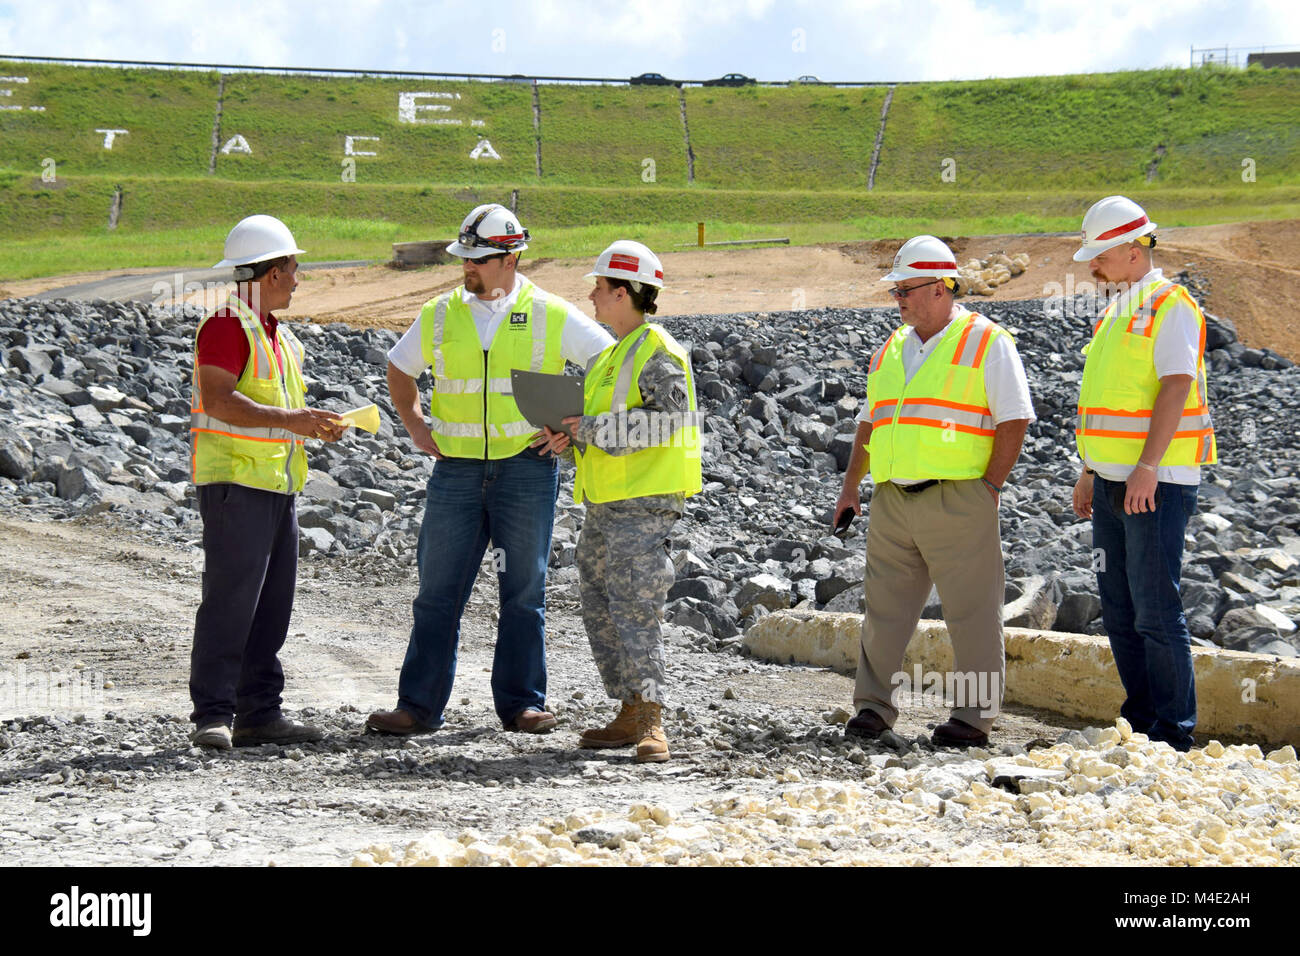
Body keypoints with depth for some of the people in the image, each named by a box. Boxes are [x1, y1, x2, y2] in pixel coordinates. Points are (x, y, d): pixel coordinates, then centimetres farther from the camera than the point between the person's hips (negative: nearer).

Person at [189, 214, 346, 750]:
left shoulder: (276, 333, 21)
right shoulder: (226, 325, -10)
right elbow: (218, 400, -21)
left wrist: (314, 424, 10)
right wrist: (287, 418, -24)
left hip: (276, 484, 10)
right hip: (234, 482, -10)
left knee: (271, 605, 9)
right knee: (230, 600, -12)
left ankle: (259, 714, 13)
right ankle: (212, 716, -11)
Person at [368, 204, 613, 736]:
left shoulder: (550, 316, 0)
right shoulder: (440, 315, 8)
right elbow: (399, 368, 23)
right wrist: (417, 429, 12)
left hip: (526, 468, -2)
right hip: (456, 471, 2)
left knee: (523, 592, 3)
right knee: (438, 591, 1)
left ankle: (522, 704, 10)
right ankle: (418, 706, 4)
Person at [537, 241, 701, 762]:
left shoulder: (657, 352, -11)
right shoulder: (613, 354, 20)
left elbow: (670, 418, -23)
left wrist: (595, 428, -19)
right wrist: (570, 436, 5)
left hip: (642, 503, -10)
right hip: (603, 503, 10)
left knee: (634, 609, -14)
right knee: (600, 609, 9)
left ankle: (651, 722, -14)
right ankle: (631, 715, 13)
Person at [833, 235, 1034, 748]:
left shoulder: (986, 342, -2)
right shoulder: (892, 349, 17)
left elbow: (1014, 420, -6)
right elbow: (870, 423, 23)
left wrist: (990, 488, -10)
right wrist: (850, 488, 16)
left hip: (957, 499, -6)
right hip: (893, 500, 6)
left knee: (971, 611, -3)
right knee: (885, 608, 8)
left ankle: (973, 715, 1)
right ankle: (873, 705, 15)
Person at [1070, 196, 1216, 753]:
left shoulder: (1170, 305, -9)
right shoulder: (1115, 313, 18)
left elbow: (1176, 387, -20)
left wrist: (1147, 466, -28)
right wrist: (1089, 472, 23)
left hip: (1158, 482, -9)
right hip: (1113, 483, 9)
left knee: (1156, 608, -9)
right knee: (1119, 609, 10)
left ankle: (1174, 734, -5)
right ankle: (1140, 722, 17)